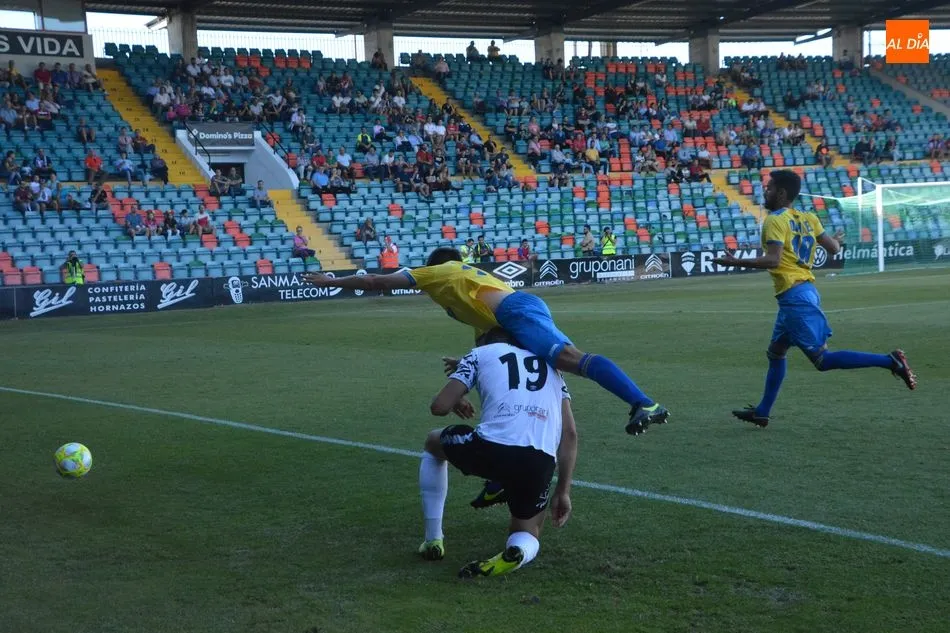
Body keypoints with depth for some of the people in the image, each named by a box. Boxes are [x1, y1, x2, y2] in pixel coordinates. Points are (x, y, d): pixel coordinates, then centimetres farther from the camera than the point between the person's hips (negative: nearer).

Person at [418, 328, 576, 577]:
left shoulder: (481, 353, 19)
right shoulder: (549, 363, 30)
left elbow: (439, 406, 8)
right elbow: (570, 432, 19)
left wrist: (456, 403, 33)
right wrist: (563, 491, 22)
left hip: (491, 449, -2)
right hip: (541, 463, 2)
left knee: (433, 442, 32)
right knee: (527, 534, 27)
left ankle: (433, 541, 29)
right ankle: (518, 551, -12)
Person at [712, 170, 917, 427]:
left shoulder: (775, 220, -11)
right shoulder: (806, 218, 12)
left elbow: (773, 260, -22)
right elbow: (833, 249, 12)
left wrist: (736, 262, -15)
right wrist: (837, 240, 34)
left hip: (794, 297, -10)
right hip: (806, 291, 10)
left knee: (822, 359, -9)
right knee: (775, 352, 19)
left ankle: (889, 361, -16)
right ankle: (762, 412, 25)